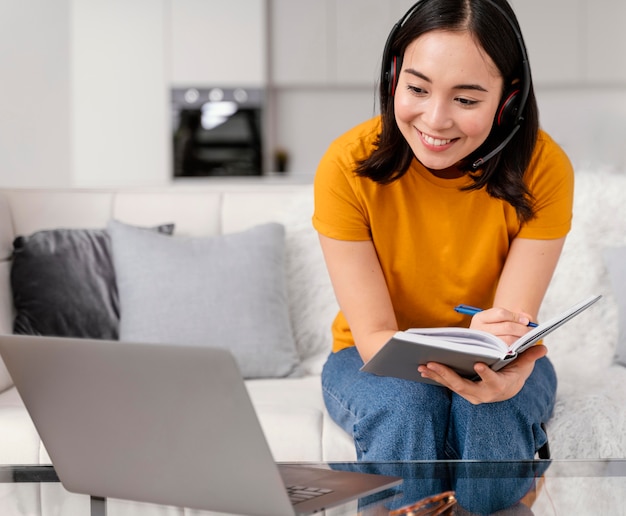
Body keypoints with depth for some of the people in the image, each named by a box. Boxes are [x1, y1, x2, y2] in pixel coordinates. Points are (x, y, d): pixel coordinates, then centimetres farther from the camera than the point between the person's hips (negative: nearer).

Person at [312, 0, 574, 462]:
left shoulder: (542, 167, -18)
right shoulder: (348, 165, -20)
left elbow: (514, 324, -20)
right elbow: (373, 338, -21)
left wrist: (502, 370, -47)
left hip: (492, 368, 1)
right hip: (376, 364, 0)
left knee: (494, 408, -32)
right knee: (405, 405, -33)